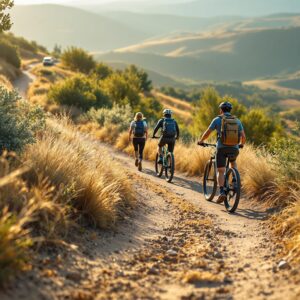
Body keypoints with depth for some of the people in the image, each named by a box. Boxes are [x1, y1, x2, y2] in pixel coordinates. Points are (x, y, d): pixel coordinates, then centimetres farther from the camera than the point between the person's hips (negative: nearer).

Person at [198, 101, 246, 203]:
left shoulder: (217, 119, 3)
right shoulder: (237, 121, 11)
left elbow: (207, 133, 5)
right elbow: (243, 136, 10)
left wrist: (201, 141, 23)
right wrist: (241, 144, 31)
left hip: (221, 148, -3)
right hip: (234, 148, 3)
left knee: (221, 171, 1)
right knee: (233, 162, 34)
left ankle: (222, 192, -16)